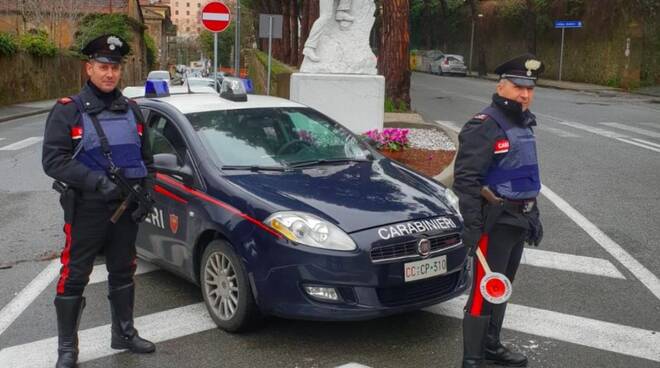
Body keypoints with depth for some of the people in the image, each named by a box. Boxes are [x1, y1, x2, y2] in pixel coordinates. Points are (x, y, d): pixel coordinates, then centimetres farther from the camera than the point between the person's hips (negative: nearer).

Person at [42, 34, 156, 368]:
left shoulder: (131, 111, 9)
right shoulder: (67, 111, -6)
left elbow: (146, 159, 14)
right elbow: (53, 159, -15)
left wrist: (145, 194, 1)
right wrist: (97, 182, -25)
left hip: (126, 209, 5)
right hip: (86, 211, -5)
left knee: (123, 273, 16)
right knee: (74, 277, 1)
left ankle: (124, 333, 32)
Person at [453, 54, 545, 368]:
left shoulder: (524, 124, 14)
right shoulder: (484, 126, -15)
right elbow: (465, 178, -21)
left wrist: (533, 216, 23)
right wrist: (471, 225, -25)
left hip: (518, 220, 9)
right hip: (495, 221, -9)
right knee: (484, 290, -5)